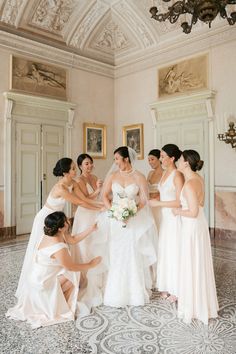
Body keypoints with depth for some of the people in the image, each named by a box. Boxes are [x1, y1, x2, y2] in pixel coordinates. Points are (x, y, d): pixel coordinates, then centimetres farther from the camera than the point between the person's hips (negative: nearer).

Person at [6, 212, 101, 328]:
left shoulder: (55, 234, -9)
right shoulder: (59, 248, -35)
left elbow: (73, 240, 4)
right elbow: (71, 267, -21)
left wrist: (91, 229, -1)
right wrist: (91, 264, -9)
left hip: (38, 275, 8)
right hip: (41, 282, -8)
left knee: (70, 275, 9)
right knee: (72, 278, -2)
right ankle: (60, 308, 19)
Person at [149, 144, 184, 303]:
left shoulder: (177, 175, -17)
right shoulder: (165, 173, 9)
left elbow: (180, 201, -21)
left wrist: (158, 203, -17)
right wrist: (155, 200, 4)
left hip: (175, 219, -8)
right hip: (165, 218, 8)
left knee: (174, 252, 4)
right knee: (164, 251, 14)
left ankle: (177, 290, 21)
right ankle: (167, 286, 29)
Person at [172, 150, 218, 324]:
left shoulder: (189, 184, -24)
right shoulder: (198, 178, 3)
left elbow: (193, 212, -25)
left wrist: (178, 211, -9)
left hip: (192, 227, -9)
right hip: (200, 224, 9)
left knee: (192, 265, 7)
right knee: (199, 264, 20)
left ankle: (194, 306, 24)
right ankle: (202, 302, 37)